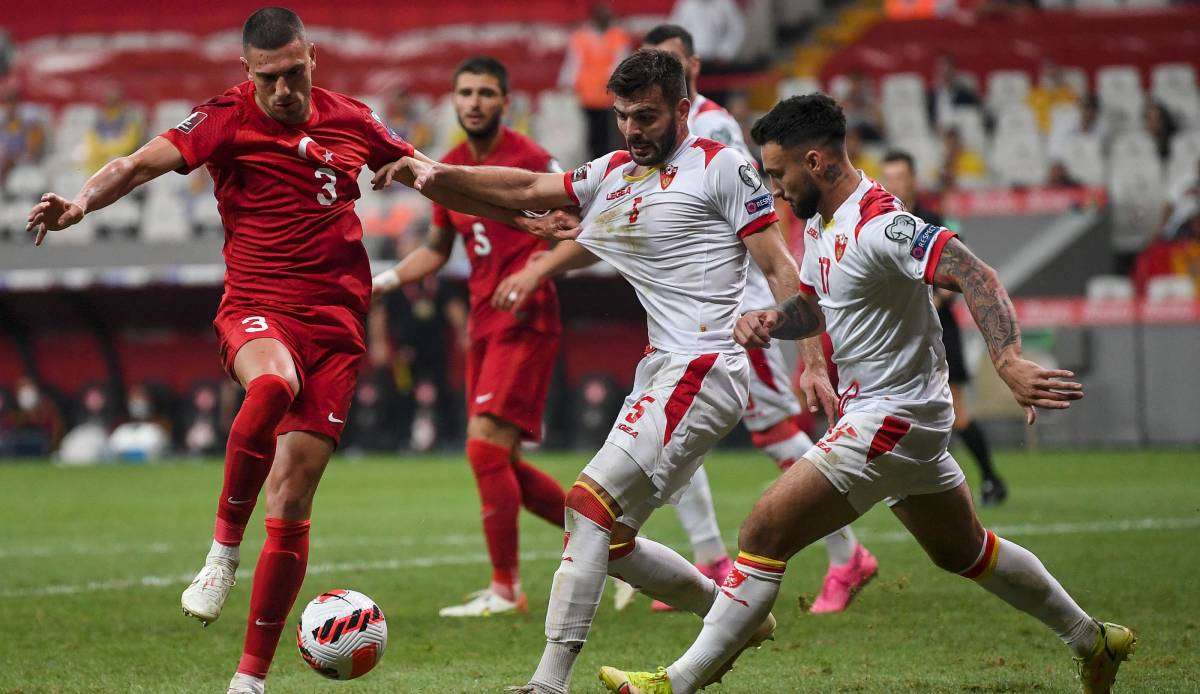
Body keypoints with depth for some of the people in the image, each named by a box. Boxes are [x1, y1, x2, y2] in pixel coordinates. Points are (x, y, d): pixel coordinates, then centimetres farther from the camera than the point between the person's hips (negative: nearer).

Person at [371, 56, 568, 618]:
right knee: (504, 465, 8)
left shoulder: (529, 160, -9)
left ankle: (505, 588, -10)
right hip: (483, 324, 8)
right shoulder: (451, 169, 13)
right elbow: (436, 249, 25)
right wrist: (386, 281, 11)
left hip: (524, 323, -8)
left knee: (485, 444, -16)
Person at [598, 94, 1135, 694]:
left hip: (890, 419, -11)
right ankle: (1093, 641, 37)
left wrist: (1009, 363, -45)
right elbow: (812, 306, 22)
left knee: (763, 535, -14)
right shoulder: (820, 223, 7)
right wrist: (767, 321, -1)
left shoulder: (878, 226, -24)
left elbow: (976, 278, -32)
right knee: (964, 552, 25)